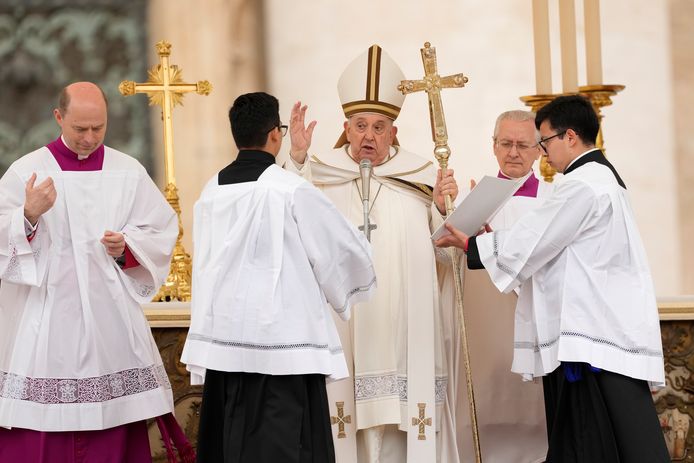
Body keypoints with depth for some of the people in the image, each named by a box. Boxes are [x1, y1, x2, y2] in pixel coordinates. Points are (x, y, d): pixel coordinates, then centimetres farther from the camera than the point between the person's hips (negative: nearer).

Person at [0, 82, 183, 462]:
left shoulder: (129, 173, 7)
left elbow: (161, 232, 9)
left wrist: (127, 248, -9)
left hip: (110, 320, 2)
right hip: (44, 323, -2)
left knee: (112, 432, 2)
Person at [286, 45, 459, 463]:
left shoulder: (420, 176, 6)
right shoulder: (320, 173, 3)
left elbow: (443, 250, 8)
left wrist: (444, 209, -11)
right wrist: (296, 159, -21)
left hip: (402, 322, 1)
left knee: (396, 409, 2)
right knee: (350, 407, -3)